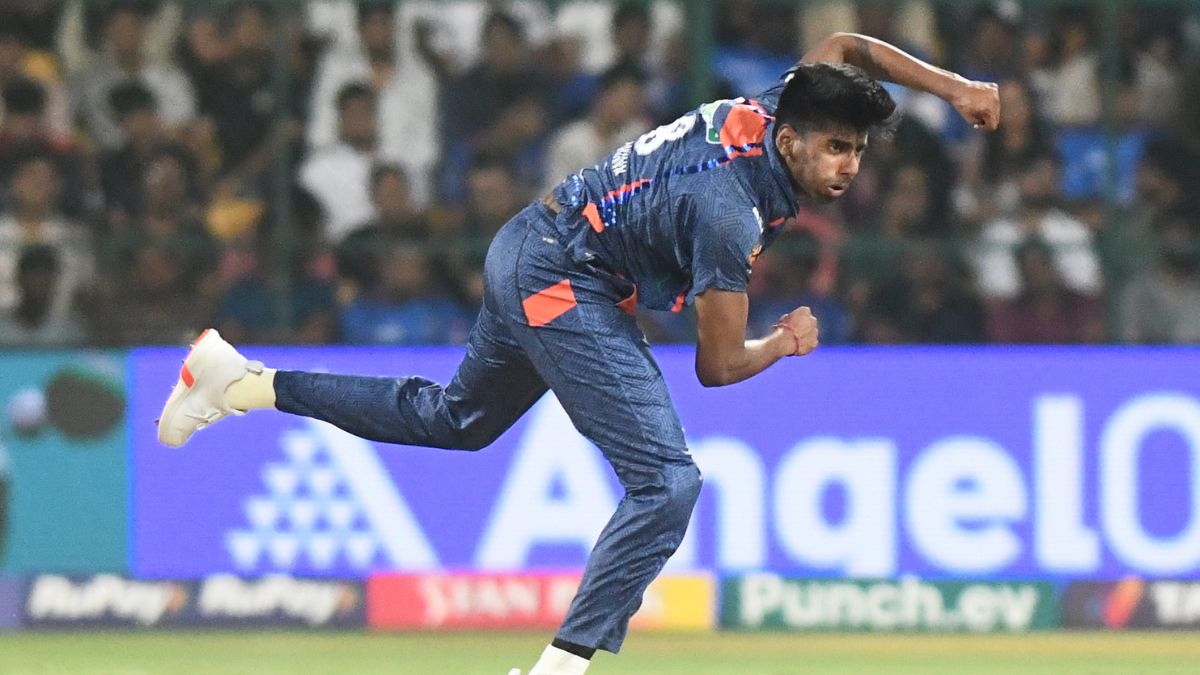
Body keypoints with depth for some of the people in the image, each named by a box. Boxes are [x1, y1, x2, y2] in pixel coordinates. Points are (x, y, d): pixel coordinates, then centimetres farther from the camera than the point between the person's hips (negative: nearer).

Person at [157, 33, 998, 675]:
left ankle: (244, 382, 27)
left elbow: (841, 46, 16)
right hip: (566, 286, -10)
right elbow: (718, 364, -21)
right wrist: (787, 342, -1)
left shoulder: (773, 109, -6)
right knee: (667, 481, -17)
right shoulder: (730, 210, -28)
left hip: (527, 257, 10)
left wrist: (953, 87, 7)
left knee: (455, 418, 28)